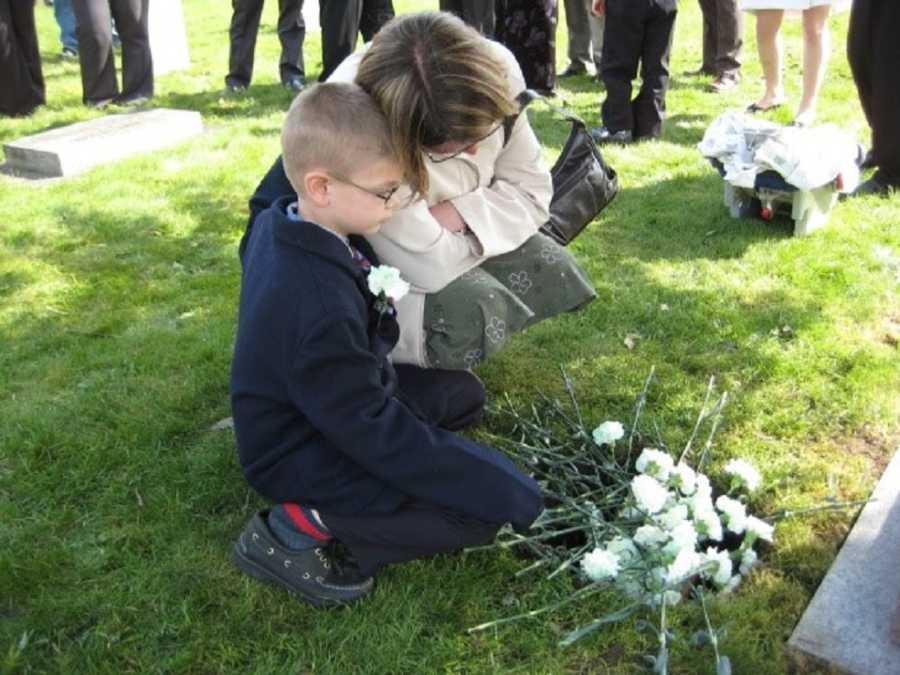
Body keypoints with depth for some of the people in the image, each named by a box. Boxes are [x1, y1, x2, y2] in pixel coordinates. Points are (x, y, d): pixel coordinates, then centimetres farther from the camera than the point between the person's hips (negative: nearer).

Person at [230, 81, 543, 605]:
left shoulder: (279, 225, -6)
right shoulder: (319, 306, -34)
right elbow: (372, 429, -28)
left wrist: (378, 307, 0)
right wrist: (502, 490, -23)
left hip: (329, 407, 9)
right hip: (305, 457, -9)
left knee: (464, 393, 18)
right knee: (482, 508, -15)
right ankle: (304, 525, -8)